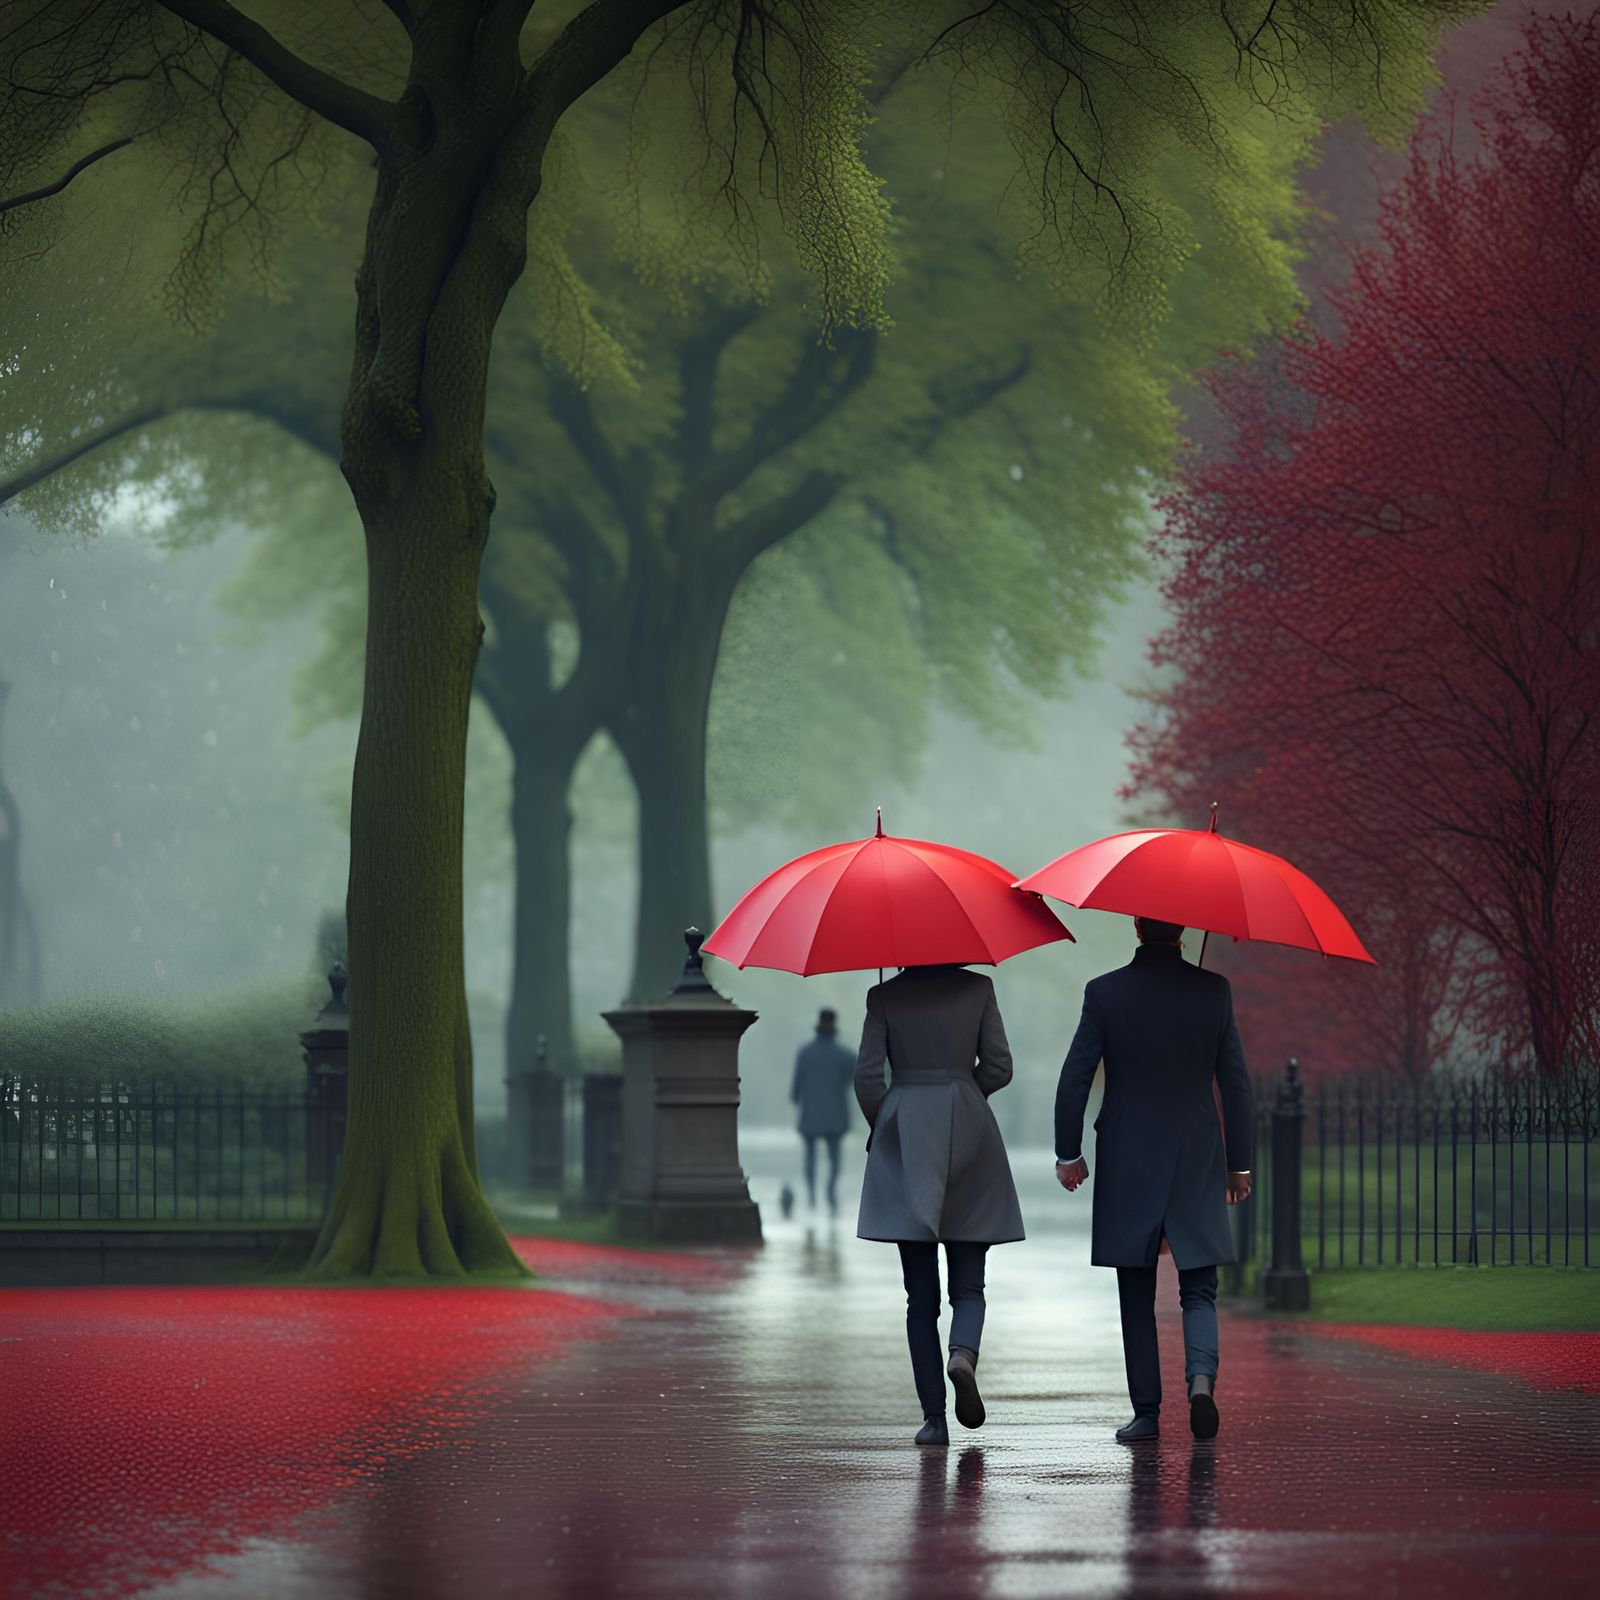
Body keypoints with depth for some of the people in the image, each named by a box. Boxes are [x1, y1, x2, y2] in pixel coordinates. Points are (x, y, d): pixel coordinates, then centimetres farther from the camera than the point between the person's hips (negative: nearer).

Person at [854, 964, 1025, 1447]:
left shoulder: (884, 996, 1)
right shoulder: (977, 989, 1)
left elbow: (867, 1077, -3)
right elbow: (999, 1068, 2)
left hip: (904, 1135, 0)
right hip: (968, 1131, 0)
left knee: (920, 1294, 4)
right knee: (968, 1285, 8)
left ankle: (934, 1417, -2)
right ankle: (963, 1353, -23)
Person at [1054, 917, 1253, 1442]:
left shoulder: (1106, 992, -5)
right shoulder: (1213, 990, -1)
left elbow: (1074, 1079, -4)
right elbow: (1236, 1083, 1)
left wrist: (1068, 1153, 7)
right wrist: (1239, 1163, 9)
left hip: (1127, 1165, 0)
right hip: (1198, 1163, 1)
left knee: (1136, 1299, 9)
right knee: (1199, 1291, 6)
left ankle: (1146, 1411, 8)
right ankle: (1201, 1375, -19)